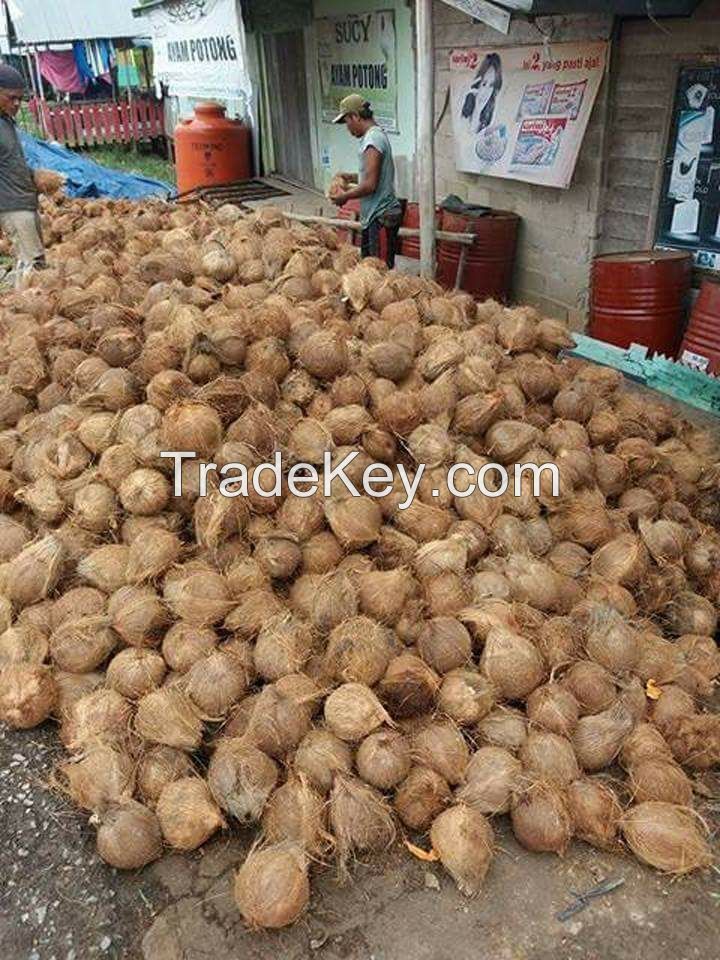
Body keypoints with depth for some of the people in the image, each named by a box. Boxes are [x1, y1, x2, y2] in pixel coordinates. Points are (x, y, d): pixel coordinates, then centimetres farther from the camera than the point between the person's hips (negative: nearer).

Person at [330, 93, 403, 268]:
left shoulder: (372, 139, -17)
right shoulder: (377, 134, 14)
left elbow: (370, 185, -23)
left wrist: (345, 196, -10)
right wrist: (351, 177, 15)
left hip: (380, 217, -10)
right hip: (378, 214, 10)